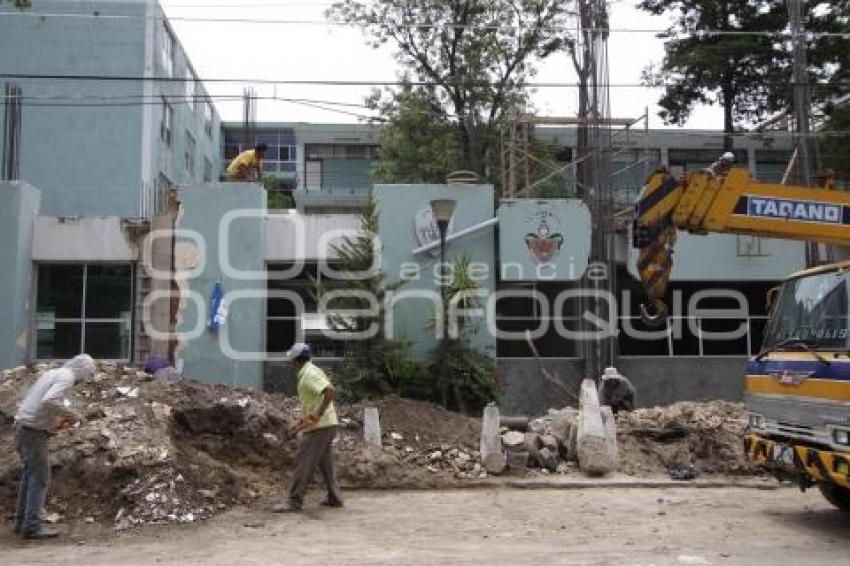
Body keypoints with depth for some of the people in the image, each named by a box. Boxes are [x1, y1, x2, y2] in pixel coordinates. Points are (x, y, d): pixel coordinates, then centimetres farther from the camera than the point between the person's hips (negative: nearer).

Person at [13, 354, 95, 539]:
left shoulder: (52, 373, 15)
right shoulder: (66, 378, -13)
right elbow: (49, 401, -29)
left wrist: (59, 419, 15)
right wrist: (71, 414, -15)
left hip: (22, 427, 10)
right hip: (34, 431, -10)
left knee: (29, 475, 17)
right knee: (40, 477, -4)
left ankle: (22, 521, 23)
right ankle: (32, 526, -4)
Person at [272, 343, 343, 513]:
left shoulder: (309, 374, -16)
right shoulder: (310, 372, 15)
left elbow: (331, 391, -30)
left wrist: (318, 415, -27)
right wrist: (302, 421, 19)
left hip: (319, 427, -10)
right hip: (327, 425, 10)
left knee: (304, 464, -5)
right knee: (325, 463, 17)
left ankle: (294, 502, -2)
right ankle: (334, 498, 22)